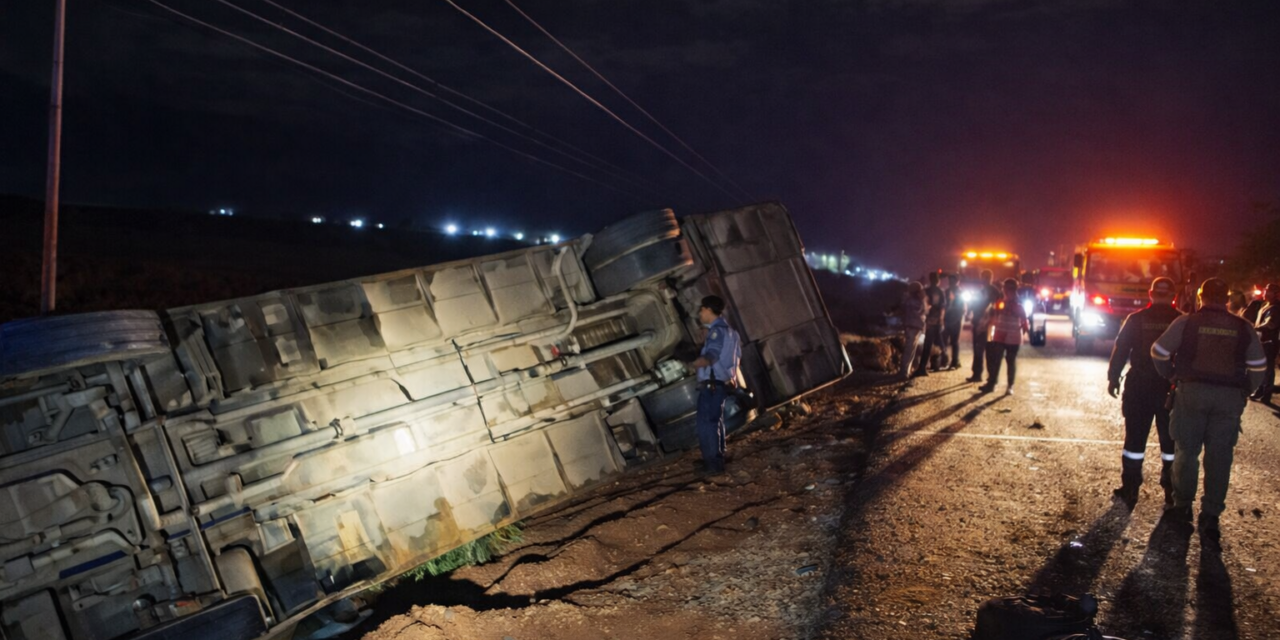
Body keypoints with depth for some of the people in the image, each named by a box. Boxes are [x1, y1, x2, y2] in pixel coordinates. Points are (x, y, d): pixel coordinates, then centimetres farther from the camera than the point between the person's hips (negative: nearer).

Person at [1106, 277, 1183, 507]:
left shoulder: (1136, 319, -5)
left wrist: (1113, 378, 5)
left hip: (1139, 385, -1)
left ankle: (1130, 489, 8)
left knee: (1135, 438, 6)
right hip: (1172, 387, 1)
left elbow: (1120, 350, -4)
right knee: (1170, 439, 12)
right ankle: (1171, 490, 16)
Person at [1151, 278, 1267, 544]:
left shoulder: (1186, 322, -2)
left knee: (1187, 451, 12)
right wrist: (1244, 391, 18)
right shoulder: (1244, 328, 4)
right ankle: (1211, 518, 6)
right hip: (1230, 397, 1)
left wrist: (1172, 376, 16)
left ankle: (1182, 506, 20)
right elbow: (1258, 368, 5)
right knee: (1219, 458, 5)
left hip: (1192, 392, -1)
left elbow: (1159, 352, 1)